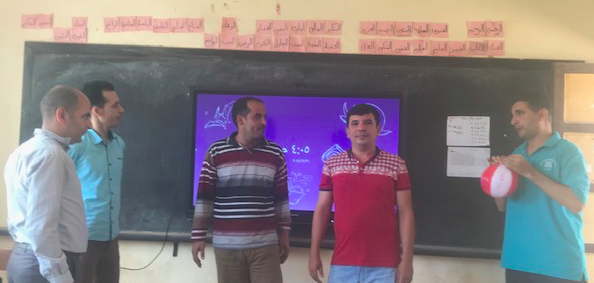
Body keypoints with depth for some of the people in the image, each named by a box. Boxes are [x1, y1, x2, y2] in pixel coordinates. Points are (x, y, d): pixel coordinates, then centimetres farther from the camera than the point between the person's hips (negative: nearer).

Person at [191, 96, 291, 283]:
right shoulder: (216, 152, 0)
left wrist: (284, 233, 9)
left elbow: (281, 197, 9)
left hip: (265, 244, 1)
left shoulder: (275, 153, 4)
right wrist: (198, 235, -1)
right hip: (226, 244, -1)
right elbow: (204, 196, 1)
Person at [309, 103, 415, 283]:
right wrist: (314, 253, 2)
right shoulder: (332, 165, 4)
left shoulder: (396, 164, 0)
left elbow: (405, 213, -1)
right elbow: (322, 209, 6)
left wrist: (407, 259, -5)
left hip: (384, 265, -1)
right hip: (342, 264, 2)